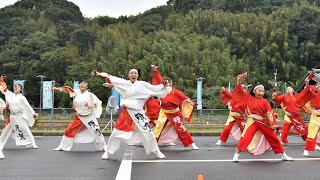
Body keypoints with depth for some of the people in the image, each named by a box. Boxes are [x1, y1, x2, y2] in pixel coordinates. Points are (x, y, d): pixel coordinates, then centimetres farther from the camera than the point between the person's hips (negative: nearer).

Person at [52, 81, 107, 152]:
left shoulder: (90, 94, -11)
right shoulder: (76, 92, -1)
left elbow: (98, 102, -12)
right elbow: (67, 89, -5)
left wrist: (93, 105, -31)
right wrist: (57, 88, -15)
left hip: (89, 117, -3)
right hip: (79, 117, 3)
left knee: (96, 131, -6)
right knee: (70, 130, 4)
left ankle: (102, 147, 14)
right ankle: (63, 147, 19)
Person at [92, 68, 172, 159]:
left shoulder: (142, 84, 2)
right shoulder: (125, 83, 6)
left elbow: (154, 88, -2)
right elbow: (110, 78, 5)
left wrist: (164, 86, -18)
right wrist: (99, 74, -1)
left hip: (138, 112, -1)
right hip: (126, 112, 1)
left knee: (147, 132, 1)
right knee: (116, 132, 4)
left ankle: (156, 151, 20)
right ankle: (108, 152, 20)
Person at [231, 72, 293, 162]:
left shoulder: (265, 101, 1)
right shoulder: (250, 99, 3)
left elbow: (269, 112, -3)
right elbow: (240, 91, 3)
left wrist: (271, 122, -18)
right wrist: (238, 81, -7)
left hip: (263, 122, 1)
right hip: (253, 122, -1)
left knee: (273, 138, 8)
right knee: (245, 138, -15)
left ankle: (284, 156, 22)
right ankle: (236, 155, -6)